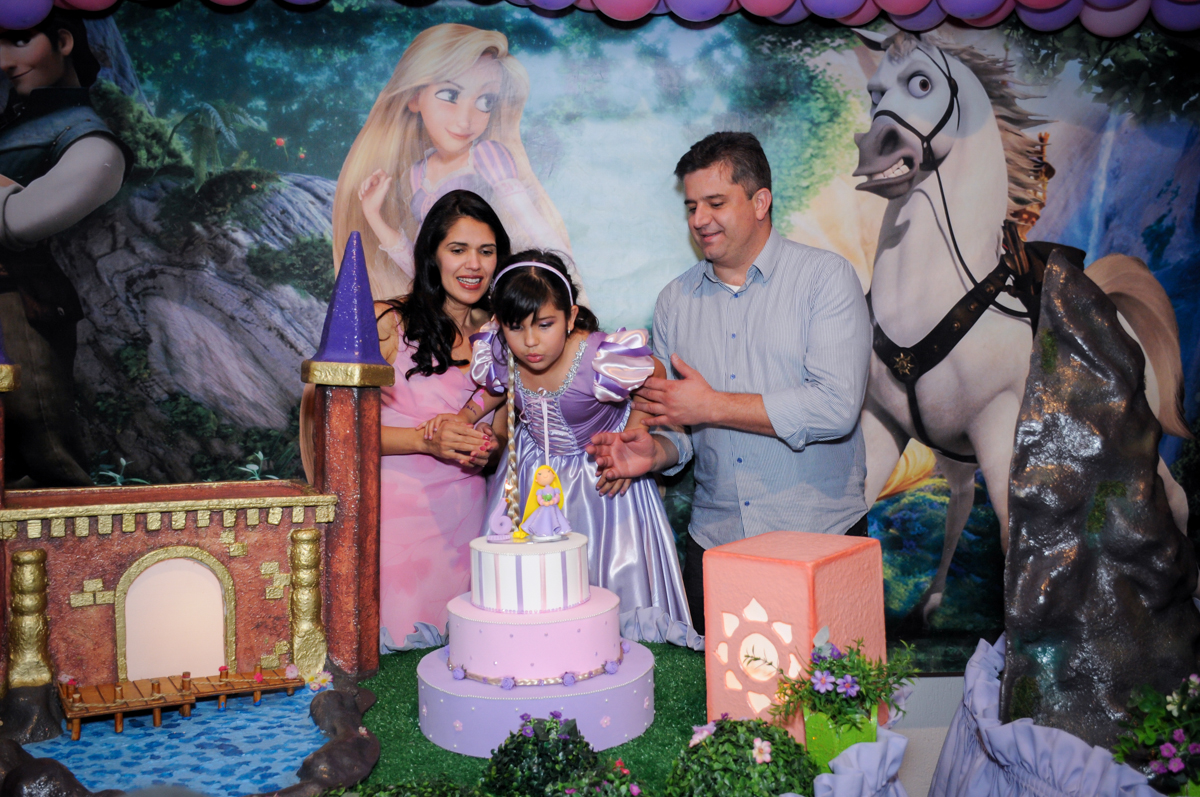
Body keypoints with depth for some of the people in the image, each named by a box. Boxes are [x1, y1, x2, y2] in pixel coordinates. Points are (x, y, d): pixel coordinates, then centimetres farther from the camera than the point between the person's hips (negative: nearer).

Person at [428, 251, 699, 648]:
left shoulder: (602, 359, -34)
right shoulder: (500, 355, -20)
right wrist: (462, 417, -8)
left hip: (600, 471, -4)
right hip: (535, 468, 4)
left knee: (613, 565, 1)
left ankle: (628, 630, 28)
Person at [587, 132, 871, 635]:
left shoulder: (826, 277, -5)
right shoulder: (675, 300, 9)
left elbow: (836, 408, -16)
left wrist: (713, 405, -11)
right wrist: (656, 451, -10)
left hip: (820, 536, -3)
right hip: (714, 541, 4)